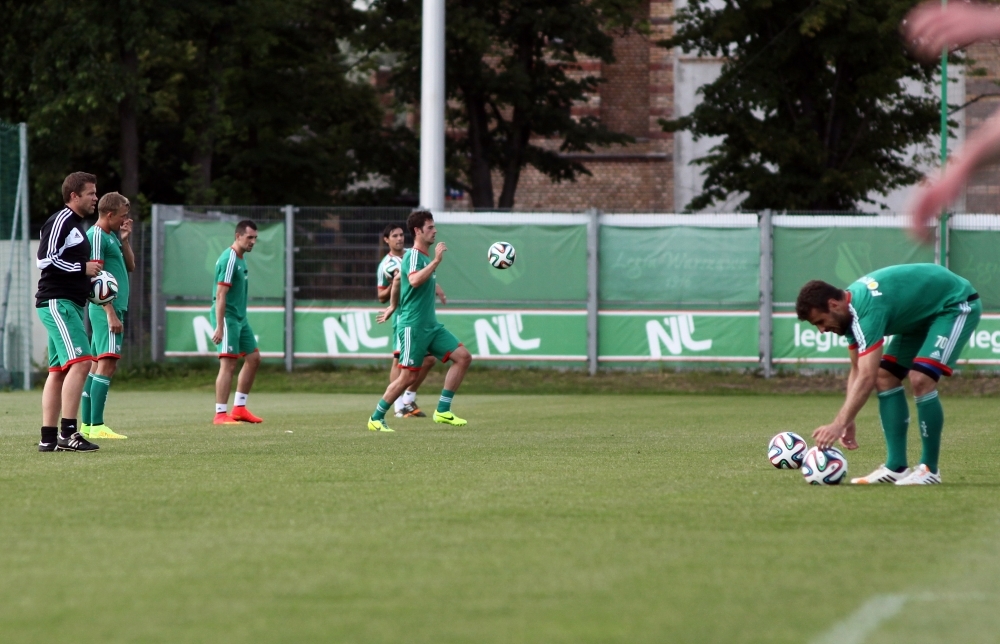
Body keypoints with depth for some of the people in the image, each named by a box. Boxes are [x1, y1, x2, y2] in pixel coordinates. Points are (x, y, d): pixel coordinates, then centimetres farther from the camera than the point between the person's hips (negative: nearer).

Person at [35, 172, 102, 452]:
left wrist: (90, 280, 14)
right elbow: (45, 259, -19)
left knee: (58, 371, 10)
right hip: (57, 302, -11)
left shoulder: (76, 225, 21)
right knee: (80, 361, -20)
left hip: (70, 304, 11)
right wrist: (83, 268, -15)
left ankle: (49, 438, 11)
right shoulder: (60, 221, -10)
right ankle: (68, 432, -23)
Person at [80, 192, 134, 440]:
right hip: (106, 308, -10)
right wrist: (111, 314, -21)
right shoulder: (97, 236, -11)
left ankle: (86, 424, 14)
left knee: (97, 364, 11)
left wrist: (125, 240, 8)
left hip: (113, 308, 10)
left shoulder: (111, 236, 17)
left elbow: (130, 266, 22)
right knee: (108, 362, -15)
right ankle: (96, 426, -20)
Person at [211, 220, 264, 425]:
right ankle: (220, 414, -11)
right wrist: (219, 327, -25)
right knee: (228, 364, -11)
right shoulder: (229, 259, -16)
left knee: (253, 358, 11)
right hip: (227, 316, -10)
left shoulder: (241, 259, 14)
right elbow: (220, 295, -21)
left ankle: (239, 408, 17)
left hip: (240, 317, 10)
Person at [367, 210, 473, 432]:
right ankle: (376, 419, 9)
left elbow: (398, 278, 30)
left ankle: (442, 411, 1)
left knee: (463, 357, -1)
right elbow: (414, 280, -33)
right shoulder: (414, 255, -13)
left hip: (430, 326, 9)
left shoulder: (424, 256, 17)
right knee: (409, 376, -7)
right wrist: (436, 260, -30)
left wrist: (393, 306, 38)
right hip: (413, 326, -9)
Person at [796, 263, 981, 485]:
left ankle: (929, 470, -12)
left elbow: (866, 377, -39)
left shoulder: (868, 309, -34)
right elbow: (857, 371, 4)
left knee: (920, 379, -24)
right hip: (923, 312, 10)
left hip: (956, 305, -10)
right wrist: (848, 421, -3)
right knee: (885, 377, 2)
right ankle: (896, 467, 3)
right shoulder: (851, 310, -5)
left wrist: (839, 424, -41)